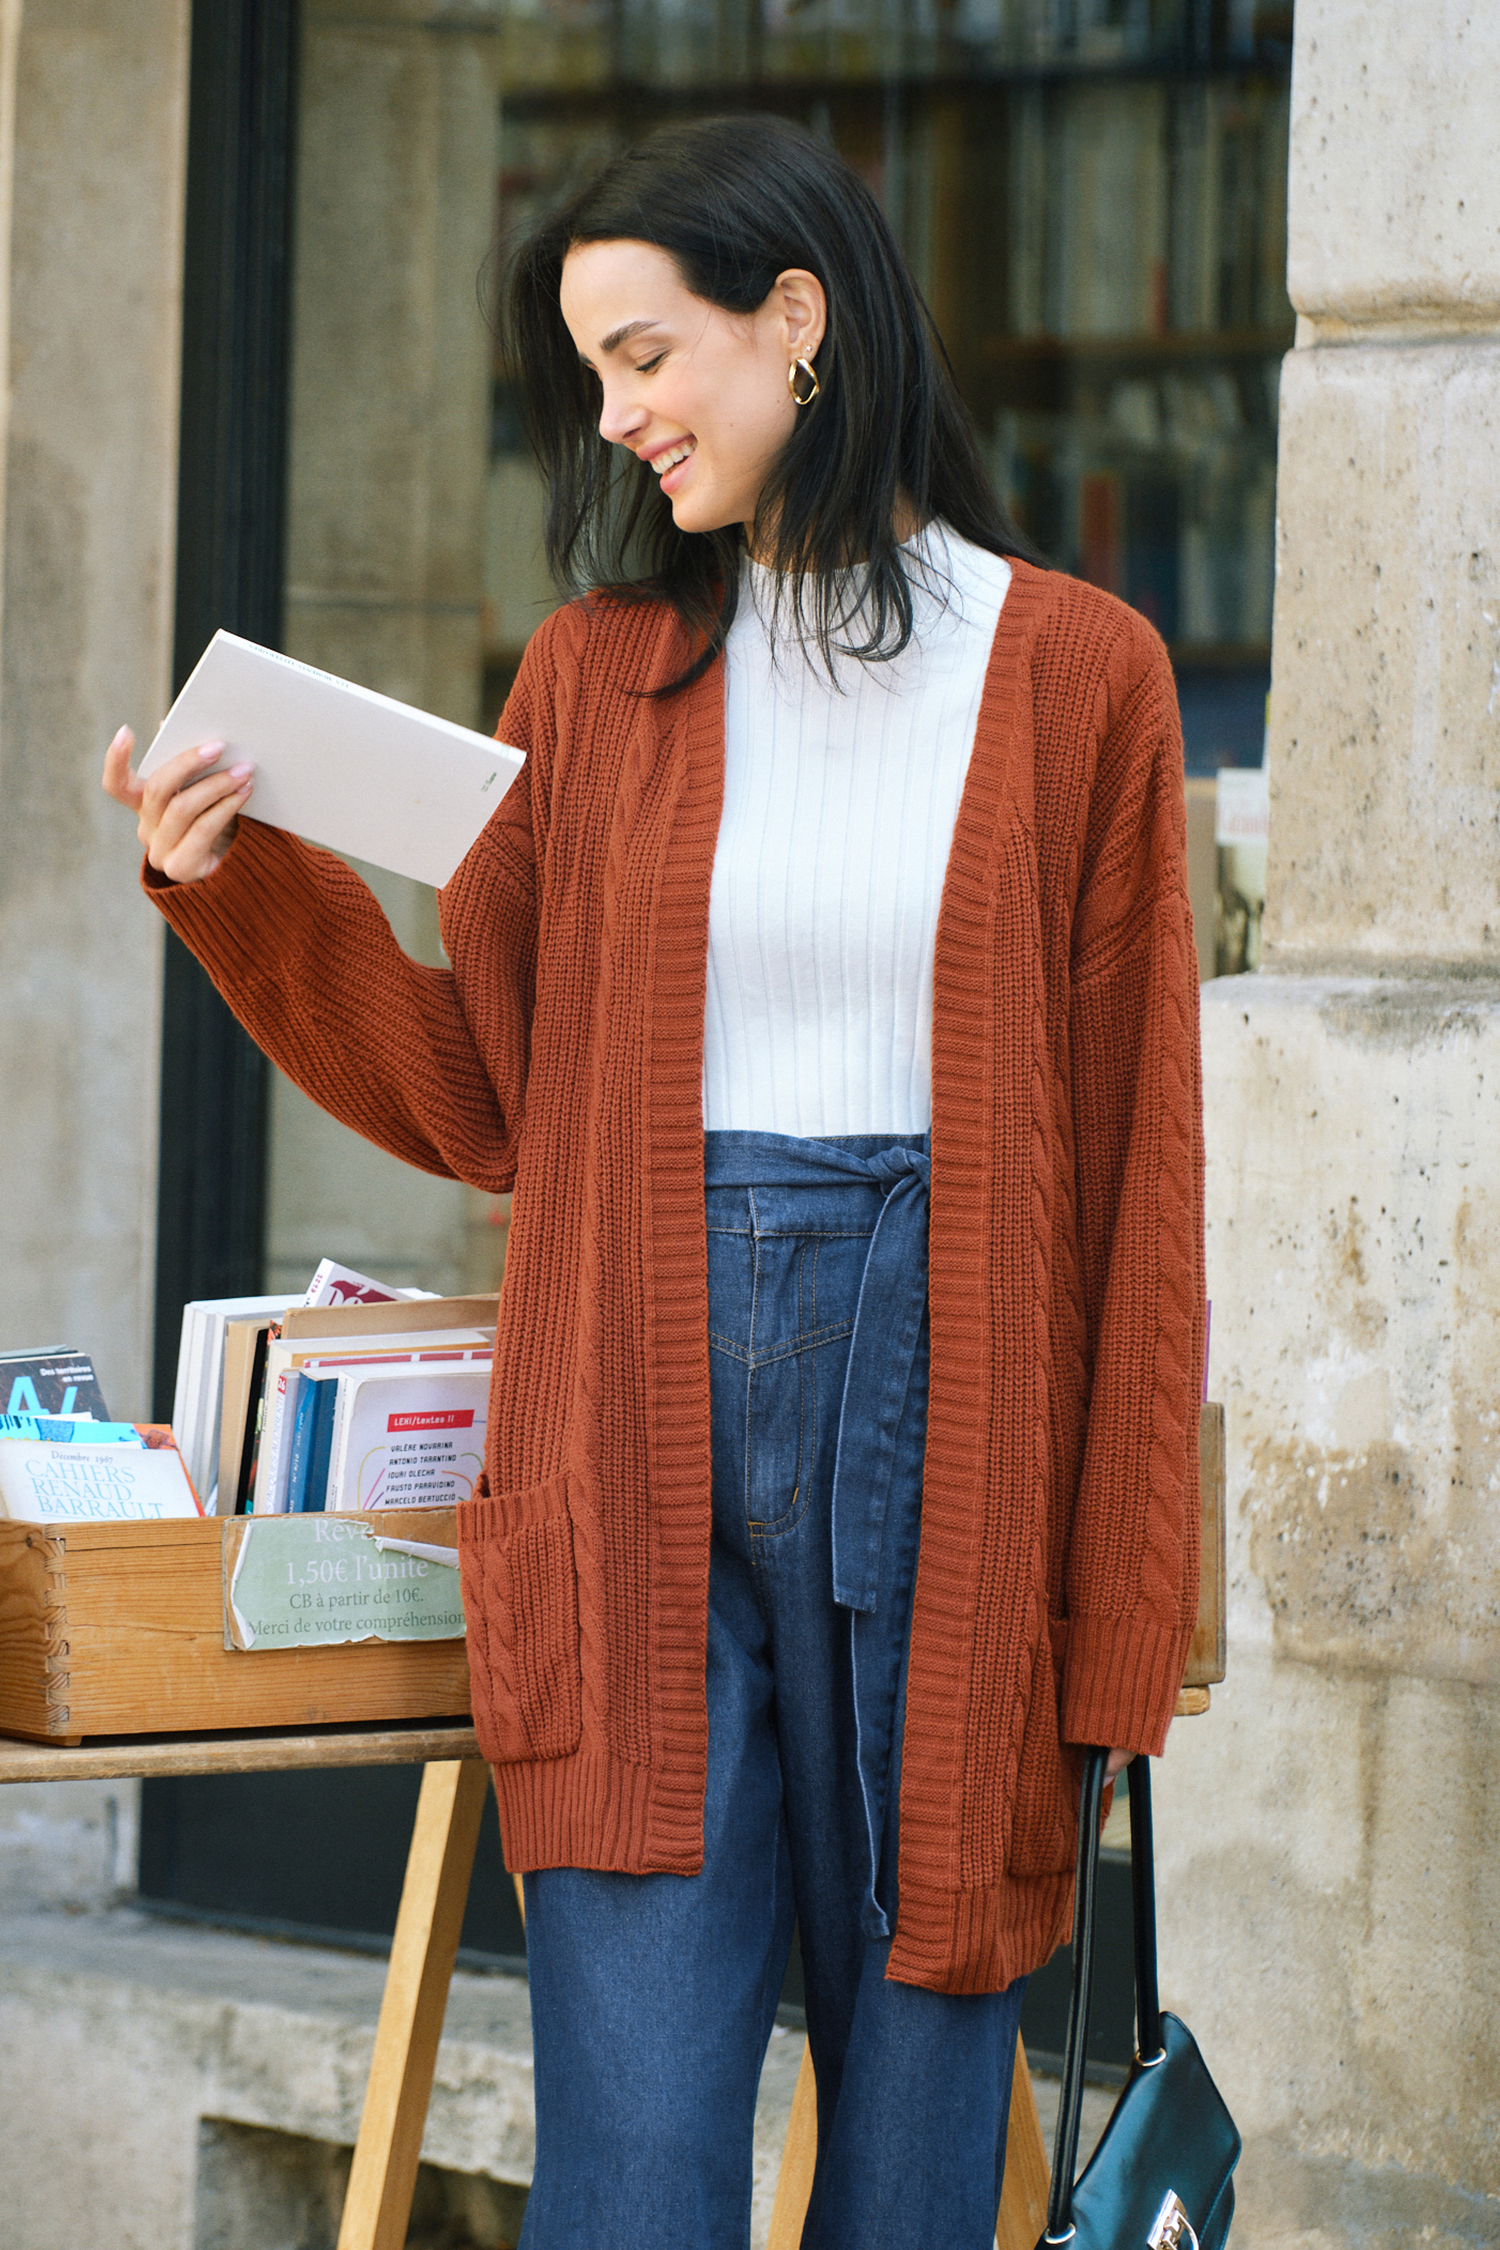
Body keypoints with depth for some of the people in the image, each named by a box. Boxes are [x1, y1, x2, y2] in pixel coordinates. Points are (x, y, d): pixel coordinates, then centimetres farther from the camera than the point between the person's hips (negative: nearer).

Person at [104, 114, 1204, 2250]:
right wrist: (242, 889, -3)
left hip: (944, 1425, -1)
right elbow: (485, 1098, 10)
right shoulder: (598, 669, 10)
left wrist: (1113, 1625, -2)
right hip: (642, 1440, 2)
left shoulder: (1071, 674, 3)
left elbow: (1136, 1165, 2)